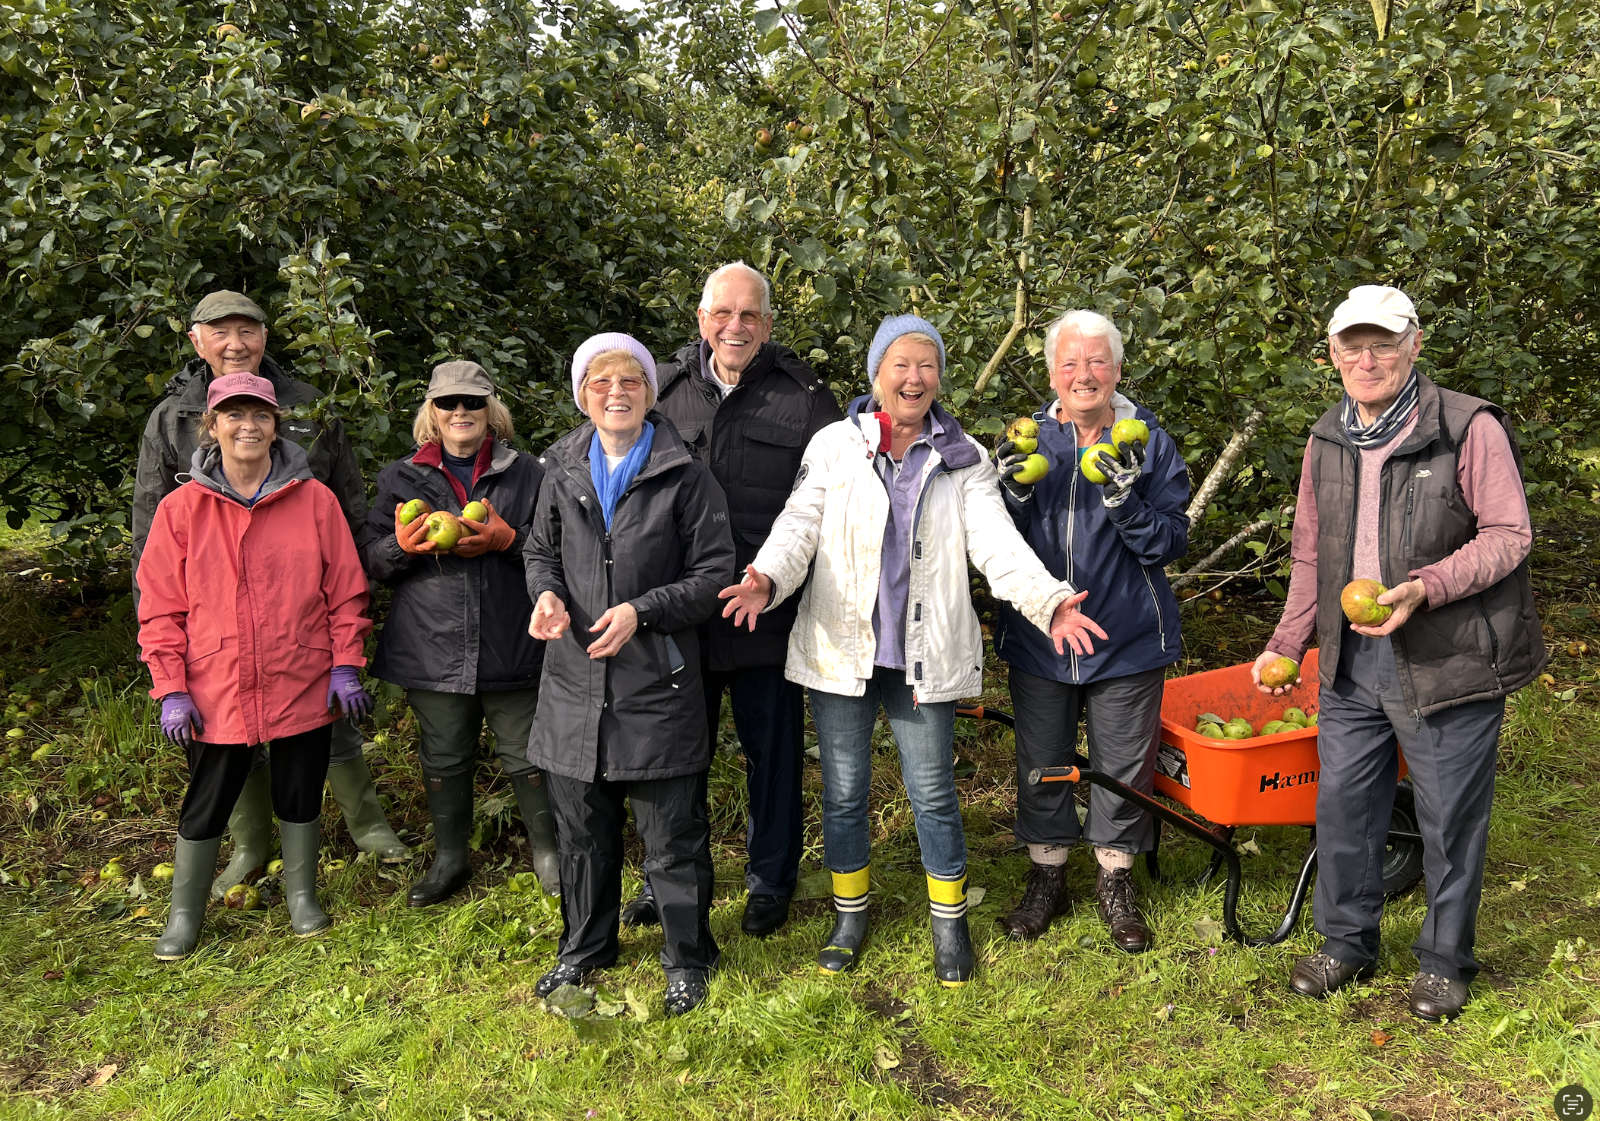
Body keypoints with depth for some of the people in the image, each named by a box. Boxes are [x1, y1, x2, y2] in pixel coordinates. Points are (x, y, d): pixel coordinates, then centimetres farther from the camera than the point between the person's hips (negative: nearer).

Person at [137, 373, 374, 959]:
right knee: (205, 805, 11)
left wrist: (346, 665, -4)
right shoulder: (181, 509, -2)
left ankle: (302, 896, 33)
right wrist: (171, 689, -5)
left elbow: (345, 588, 1)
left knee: (300, 797, 14)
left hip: (303, 686, 0)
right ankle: (184, 914, 29)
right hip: (216, 692, 0)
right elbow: (160, 607, -1)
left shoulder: (314, 500, -2)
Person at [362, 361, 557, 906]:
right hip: (432, 649, 2)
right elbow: (373, 562, 9)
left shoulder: (526, 472, 6)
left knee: (526, 754, 5)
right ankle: (450, 857, 28)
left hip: (510, 647, -1)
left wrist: (507, 539, -14)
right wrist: (402, 547, -13)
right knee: (443, 758, 11)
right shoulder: (400, 478, 10)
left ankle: (546, 848, 24)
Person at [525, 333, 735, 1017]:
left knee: (672, 837, 6)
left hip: (657, 684, -4)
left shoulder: (684, 476, -6)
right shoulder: (562, 470, 6)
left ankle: (686, 959, 26)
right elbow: (540, 549, 17)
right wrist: (547, 592, -5)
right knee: (581, 829, 17)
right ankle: (585, 947, 37)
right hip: (574, 682, 4)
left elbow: (715, 573, -6)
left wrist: (642, 611, -17)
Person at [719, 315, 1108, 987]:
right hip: (841, 648, 0)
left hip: (922, 653, 0)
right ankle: (850, 913, 30)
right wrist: (767, 579, -28)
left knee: (932, 791, 4)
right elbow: (799, 525, -7)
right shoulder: (833, 446, 3)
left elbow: (996, 541, -7)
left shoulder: (963, 459, 4)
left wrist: (1049, 602, -24)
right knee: (843, 790, 9)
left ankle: (948, 918, 25)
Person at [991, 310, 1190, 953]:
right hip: (1038, 636, 2)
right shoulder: (1030, 439, 3)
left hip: (1127, 640, -1)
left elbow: (1172, 543, -10)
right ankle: (1046, 877, 30)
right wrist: (1013, 491, -16)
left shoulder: (1148, 442, -3)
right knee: (1041, 764, 11)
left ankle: (1115, 882, 29)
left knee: (1123, 767, 9)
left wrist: (1124, 501, -26)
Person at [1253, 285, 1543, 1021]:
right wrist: (1287, 641, 12)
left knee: (1450, 817, 7)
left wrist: (1427, 588, -24)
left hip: (1448, 659, -5)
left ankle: (1444, 961, 28)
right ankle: (1347, 944, 32)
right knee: (1342, 806, 13)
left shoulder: (1469, 429, -10)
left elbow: (1509, 535, -10)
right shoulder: (1327, 440, 8)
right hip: (1351, 659, 5)